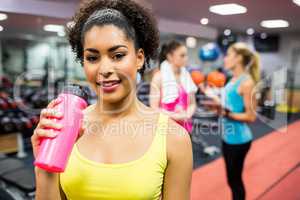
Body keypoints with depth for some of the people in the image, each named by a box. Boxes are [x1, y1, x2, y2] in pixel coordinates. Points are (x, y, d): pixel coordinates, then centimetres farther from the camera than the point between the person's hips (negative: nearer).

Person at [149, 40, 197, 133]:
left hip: (184, 127, 5)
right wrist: (175, 116, -19)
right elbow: (154, 107, -10)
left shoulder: (186, 76, 7)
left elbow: (192, 103, 10)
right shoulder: (159, 76, -8)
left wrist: (187, 115, -10)